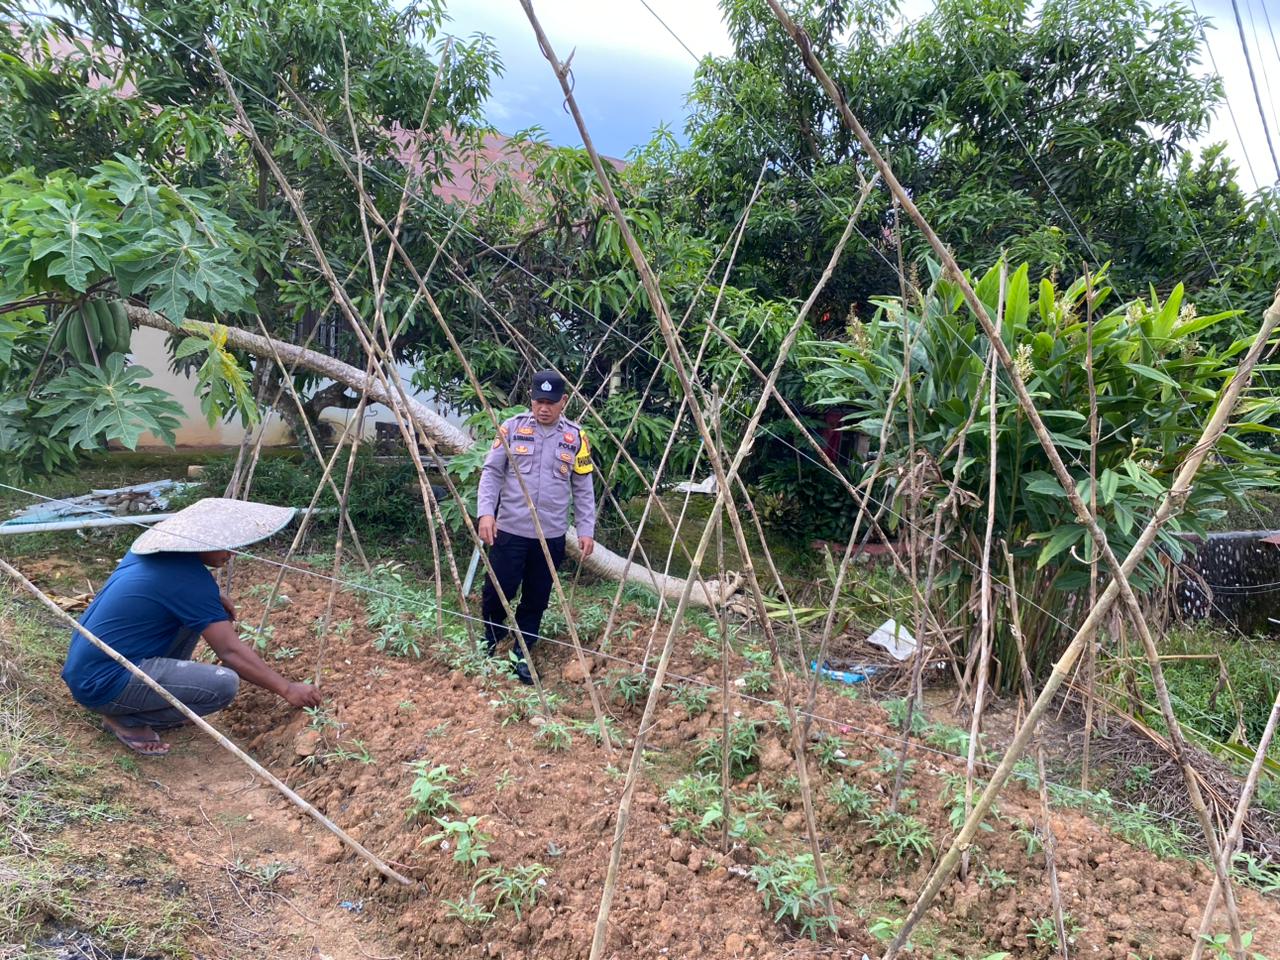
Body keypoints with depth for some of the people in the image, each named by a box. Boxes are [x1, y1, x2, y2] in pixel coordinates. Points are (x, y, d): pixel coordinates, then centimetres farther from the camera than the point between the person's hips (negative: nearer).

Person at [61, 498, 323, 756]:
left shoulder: (156, 547, 4)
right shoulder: (189, 578, -21)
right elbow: (231, 651, -18)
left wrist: (213, 598, 10)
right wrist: (286, 689, -10)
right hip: (101, 685, -9)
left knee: (199, 611, 13)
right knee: (224, 684, -20)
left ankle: (159, 690, 14)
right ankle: (127, 719, -3)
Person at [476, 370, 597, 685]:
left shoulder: (575, 437, 3)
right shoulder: (512, 427, -1)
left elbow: (583, 489, 6)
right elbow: (492, 472, -2)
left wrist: (586, 529, 0)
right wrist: (485, 512, -15)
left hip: (551, 535, 2)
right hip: (509, 530, -1)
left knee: (536, 599, 9)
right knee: (497, 592, 2)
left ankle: (522, 655, 25)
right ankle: (487, 646, 28)